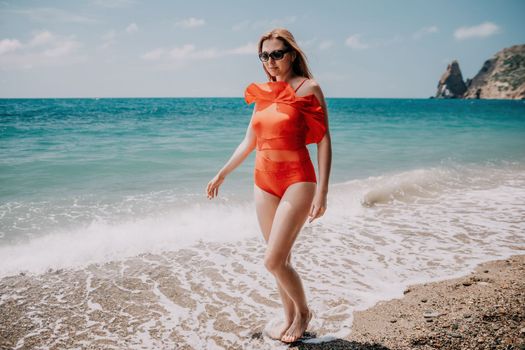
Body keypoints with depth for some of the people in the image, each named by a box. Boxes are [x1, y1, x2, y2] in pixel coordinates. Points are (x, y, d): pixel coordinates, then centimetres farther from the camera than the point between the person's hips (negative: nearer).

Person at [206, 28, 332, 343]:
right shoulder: (264, 92, 10)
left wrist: (322, 191, -16)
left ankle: (303, 311, 17)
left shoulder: (308, 88, -6)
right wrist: (222, 174, 20)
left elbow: (323, 140, -10)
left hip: (297, 181, -5)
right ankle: (290, 317, 30)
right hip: (264, 183, 6)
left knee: (274, 261, -9)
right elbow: (249, 142, 17)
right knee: (281, 259, 12)